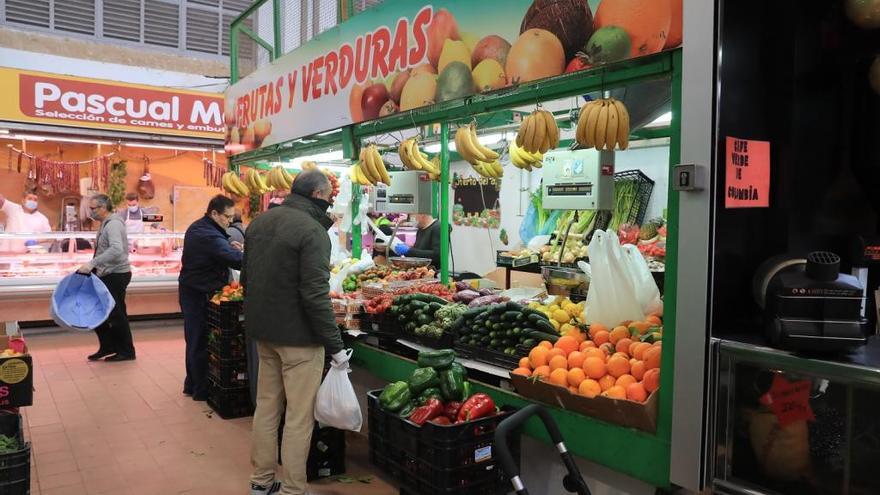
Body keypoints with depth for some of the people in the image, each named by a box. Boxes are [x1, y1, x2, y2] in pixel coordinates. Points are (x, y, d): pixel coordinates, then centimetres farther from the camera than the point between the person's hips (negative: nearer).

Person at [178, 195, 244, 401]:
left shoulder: (198, 227, 9)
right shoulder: (209, 235, -24)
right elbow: (236, 260, -32)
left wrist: (228, 246, 0)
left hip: (190, 290, 10)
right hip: (200, 294, -10)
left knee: (195, 339, 17)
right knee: (201, 341, -1)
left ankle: (192, 385, 28)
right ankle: (202, 390, 9)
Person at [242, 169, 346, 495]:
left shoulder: (259, 222, 8)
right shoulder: (312, 230, -18)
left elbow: (246, 278, 16)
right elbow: (315, 295, -22)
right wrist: (335, 345, -16)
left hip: (263, 332, 8)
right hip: (298, 335, -8)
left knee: (266, 405, 17)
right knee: (299, 416, 2)